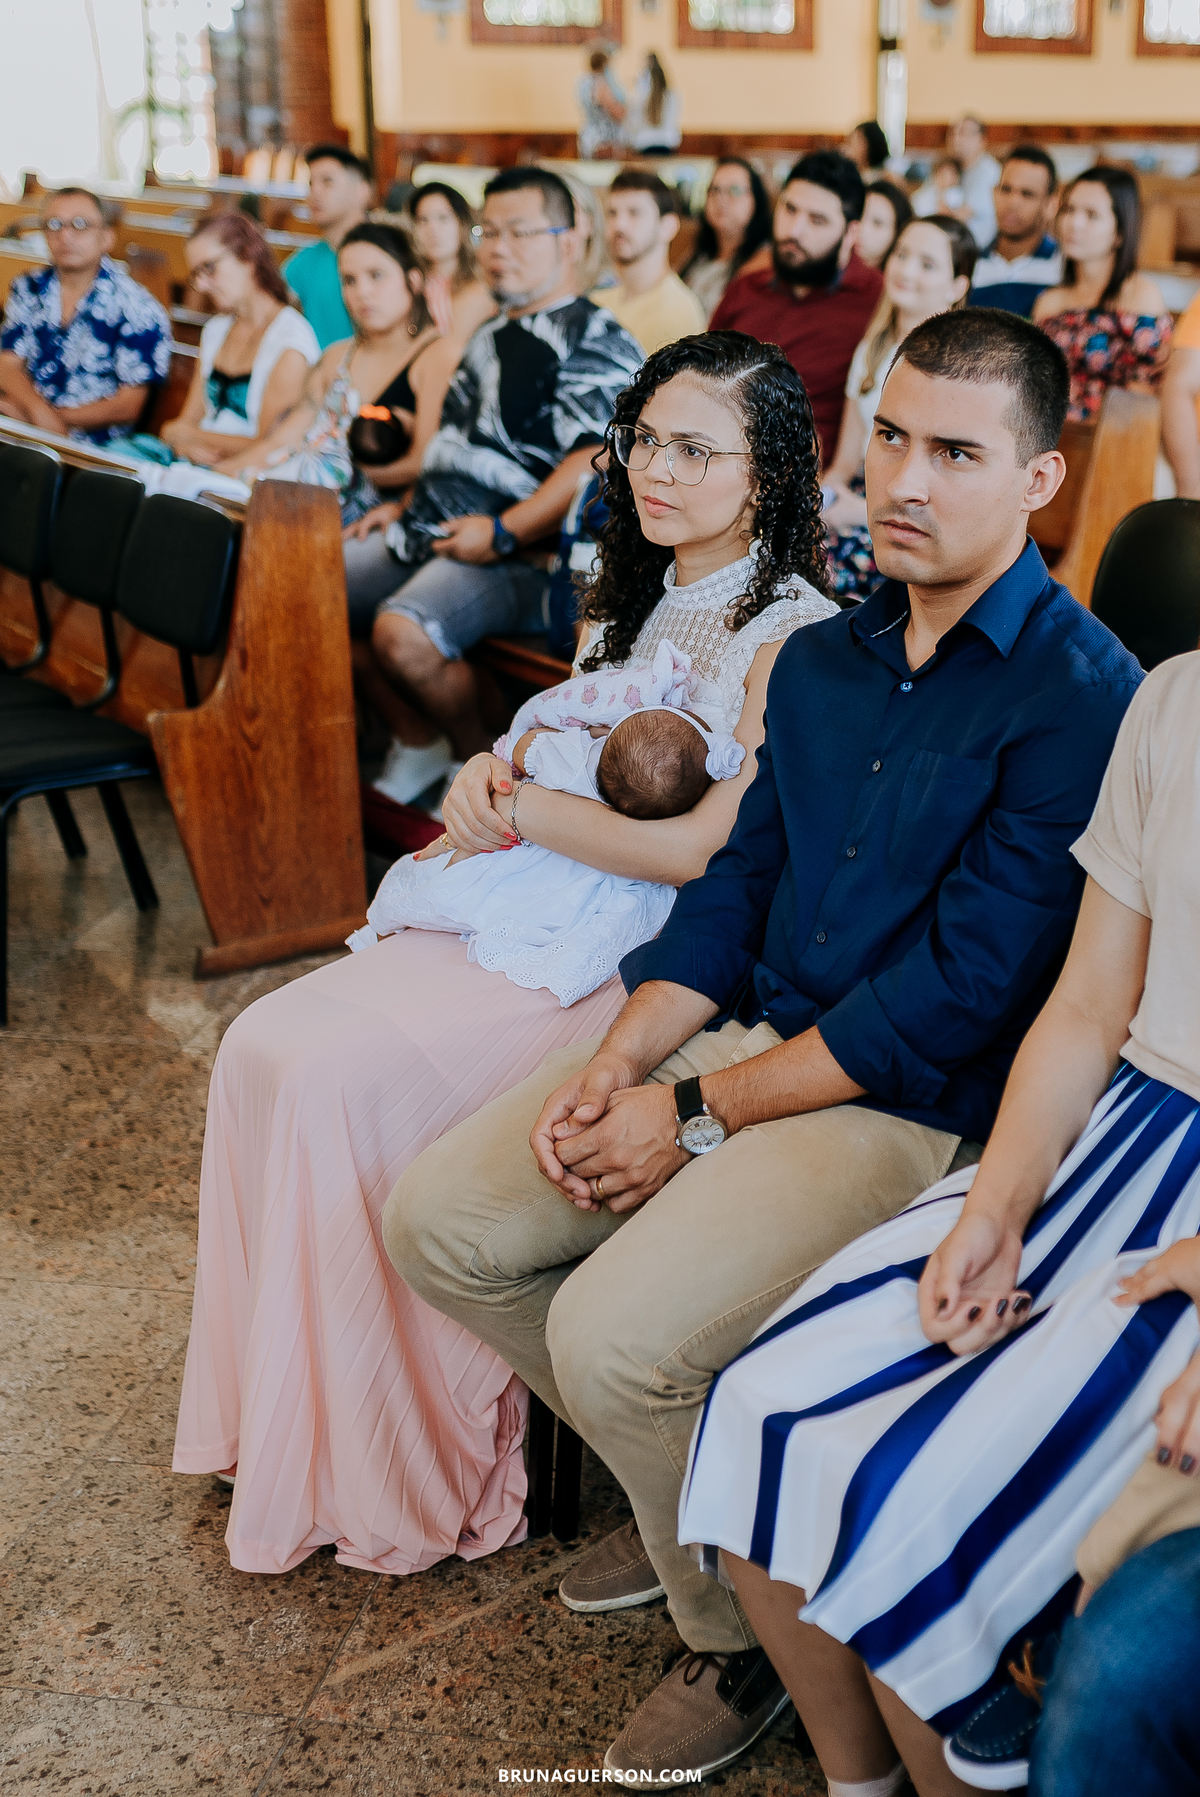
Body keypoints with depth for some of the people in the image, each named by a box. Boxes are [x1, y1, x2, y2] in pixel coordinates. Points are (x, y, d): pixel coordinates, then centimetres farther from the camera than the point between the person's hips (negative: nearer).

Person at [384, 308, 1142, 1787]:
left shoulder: (1079, 696, -14)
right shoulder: (820, 660, 11)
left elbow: (959, 997, -19)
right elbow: (739, 878, 13)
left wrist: (700, 1113, -15)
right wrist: (618, 1060, -4)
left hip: (914, 1105, -8)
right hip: (746, 1036, 8)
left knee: (612, 1332, -25)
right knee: (437, 1221, 1)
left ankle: (745, 1636, 6)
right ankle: (679, 1477, 21)